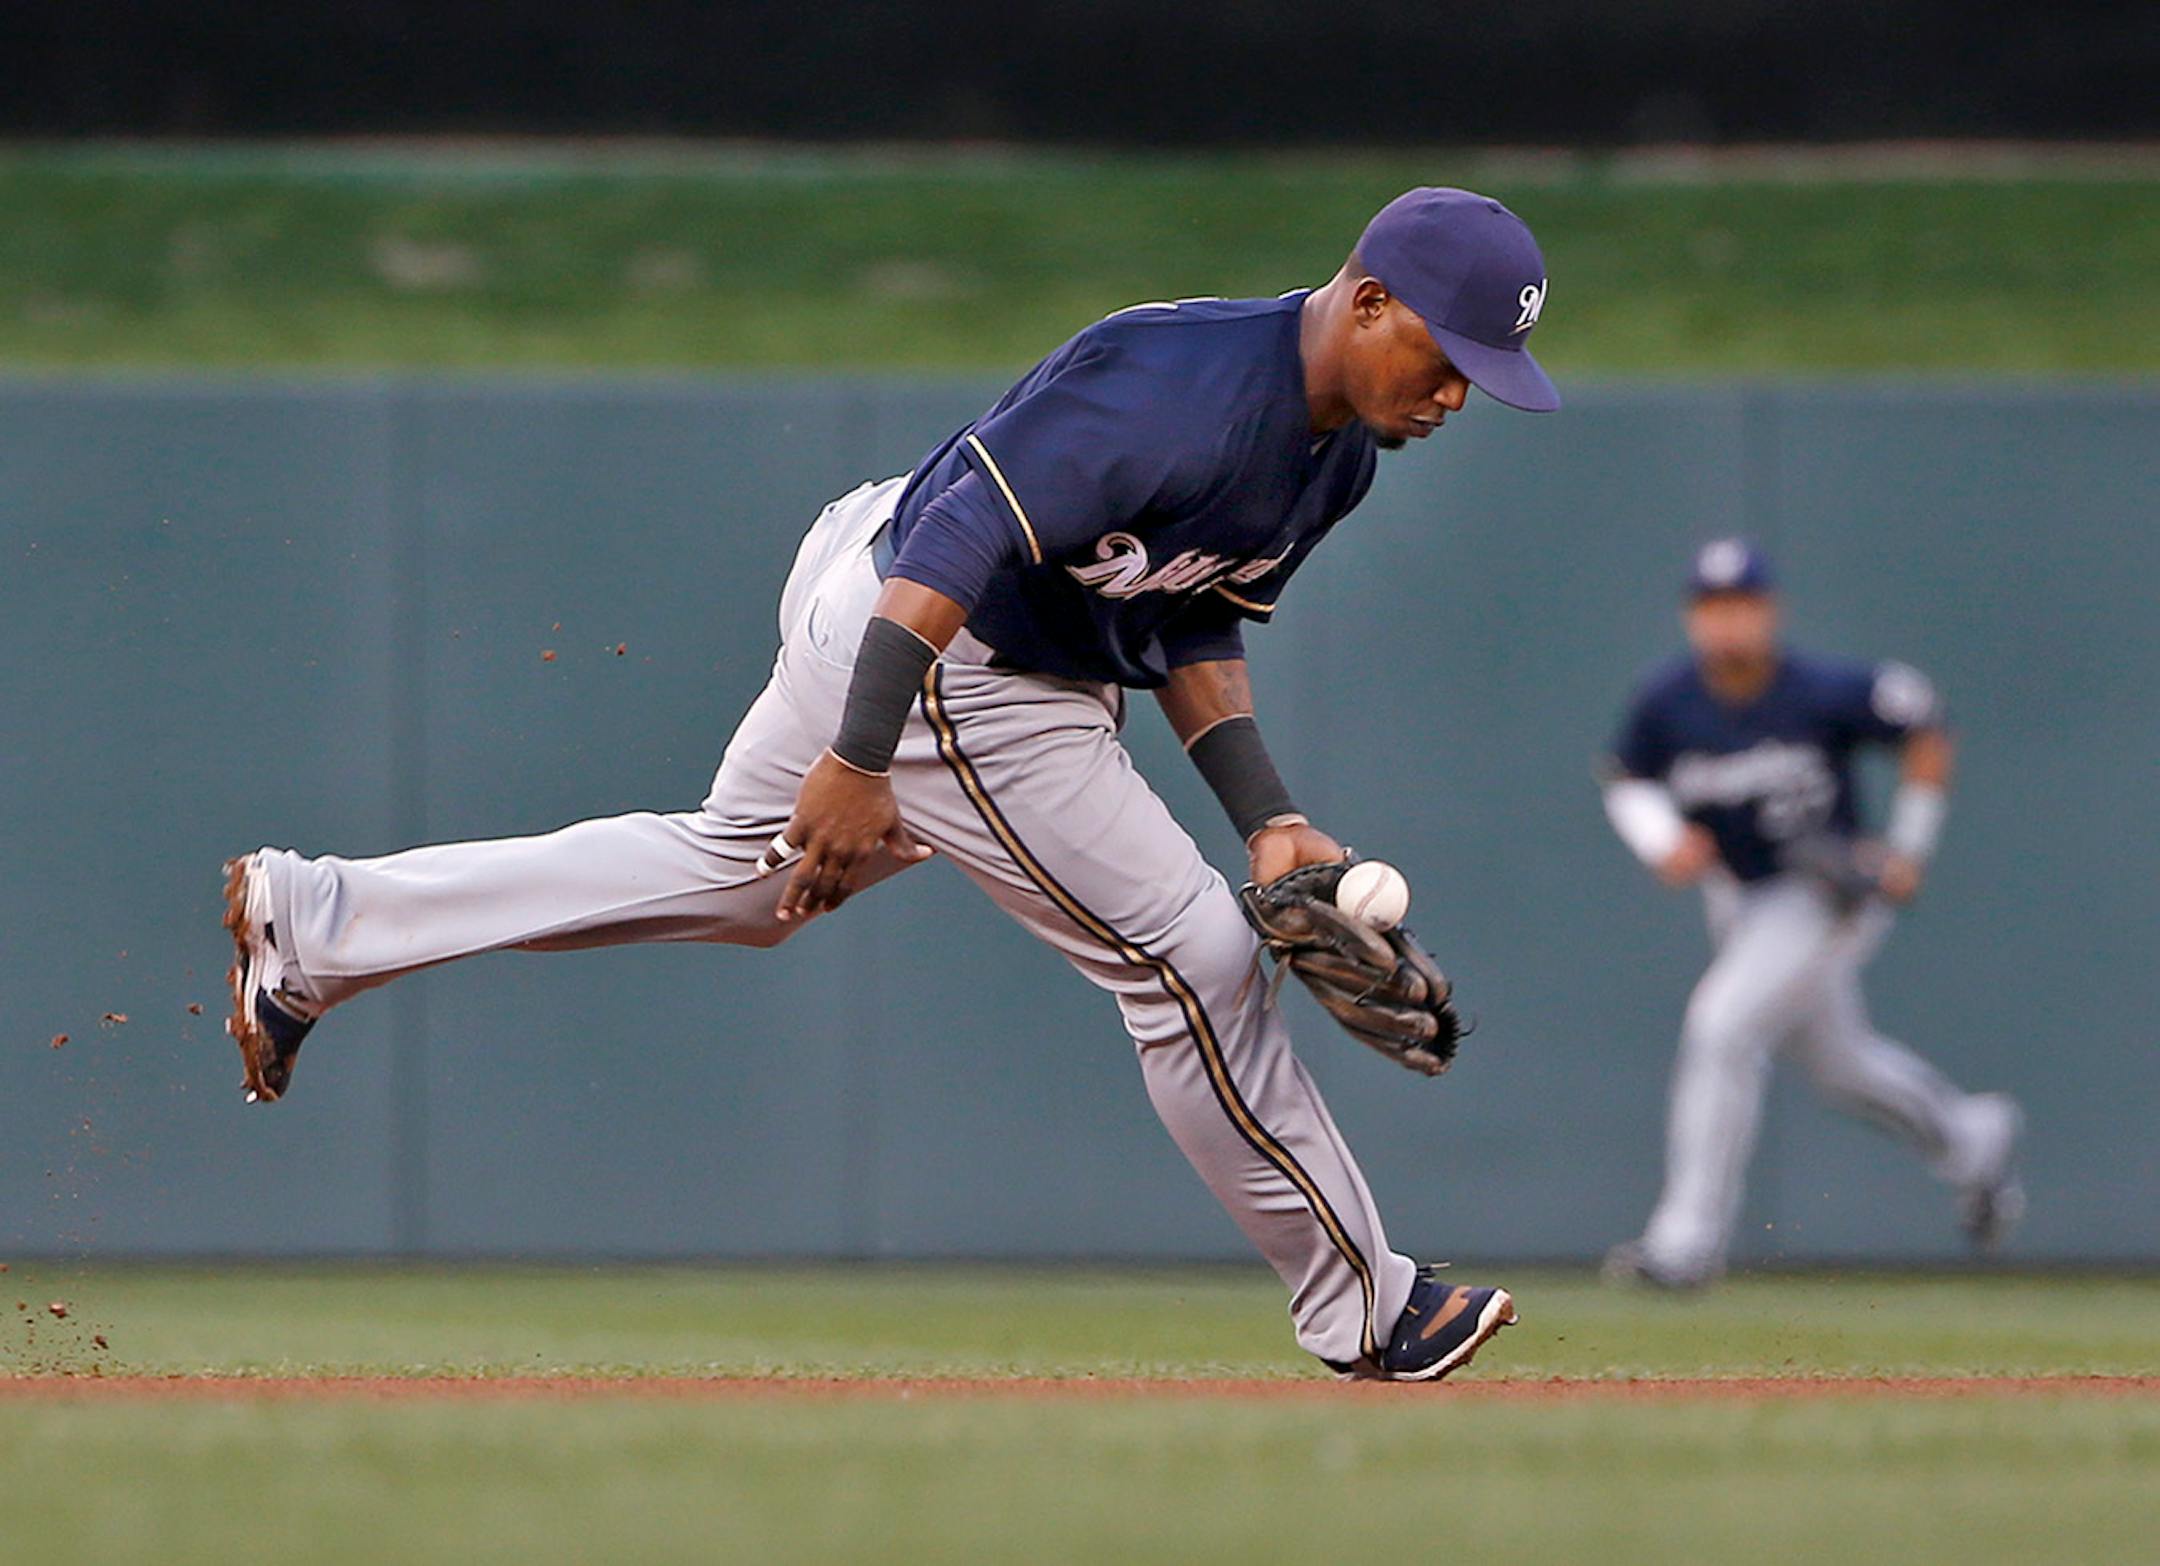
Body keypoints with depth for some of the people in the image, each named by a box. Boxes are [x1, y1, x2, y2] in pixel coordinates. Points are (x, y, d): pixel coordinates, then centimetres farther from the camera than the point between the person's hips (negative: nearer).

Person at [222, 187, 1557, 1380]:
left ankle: (314, 921, 30)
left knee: (735, 874, 24)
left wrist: (1267, 818, 2)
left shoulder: (1336, 452, 2)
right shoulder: (1179, 387, -30)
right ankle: (1366, 1310, 6)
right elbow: (963, 538, -34)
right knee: (1190, 952, -6)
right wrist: (862, 760, -37)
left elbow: (1195, 625, 13)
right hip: (937, 670, -10)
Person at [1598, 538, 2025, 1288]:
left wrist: (1910, 847, -7)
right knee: (1838, 1064, 20)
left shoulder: (1822, 693, -24)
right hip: (1739, 901, 6)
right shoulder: (1668, 700, -14)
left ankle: (1688, 1238, -17)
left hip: (1831, 894, -6)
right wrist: (1663, 839, -19)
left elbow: (1923, 725, -8)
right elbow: (1626, 783, 2)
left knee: (1722, 1024, -22)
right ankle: (1971, 1138, 48)